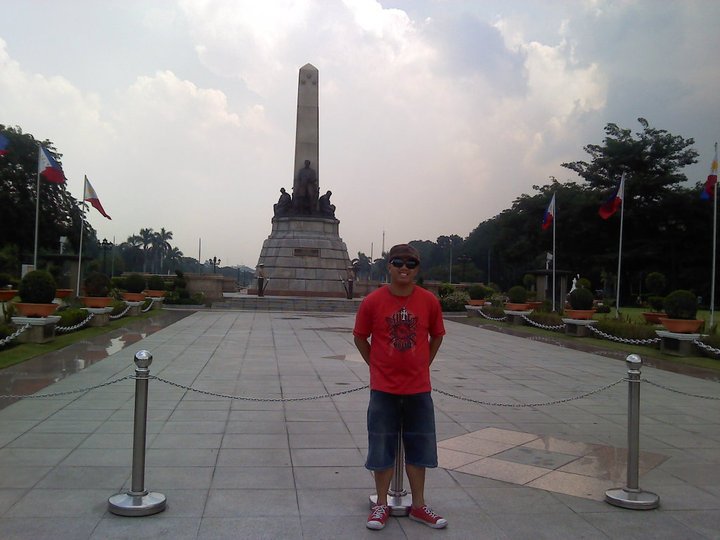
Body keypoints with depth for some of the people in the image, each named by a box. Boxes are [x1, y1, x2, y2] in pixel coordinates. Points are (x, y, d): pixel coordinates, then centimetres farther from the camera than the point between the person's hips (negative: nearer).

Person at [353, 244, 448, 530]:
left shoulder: (429, 301, -5)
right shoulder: (373, 301, -9)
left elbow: (436, 336, 9)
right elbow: (360, 337, 2)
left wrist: (422, 365, 5)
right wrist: (377, 365, 0)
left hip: (419, 388, 2)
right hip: (383, 389, -1)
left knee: (418, 449, 13)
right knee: (382, 449, 8)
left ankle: (418, 505, 29)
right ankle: (382, 505, 26)